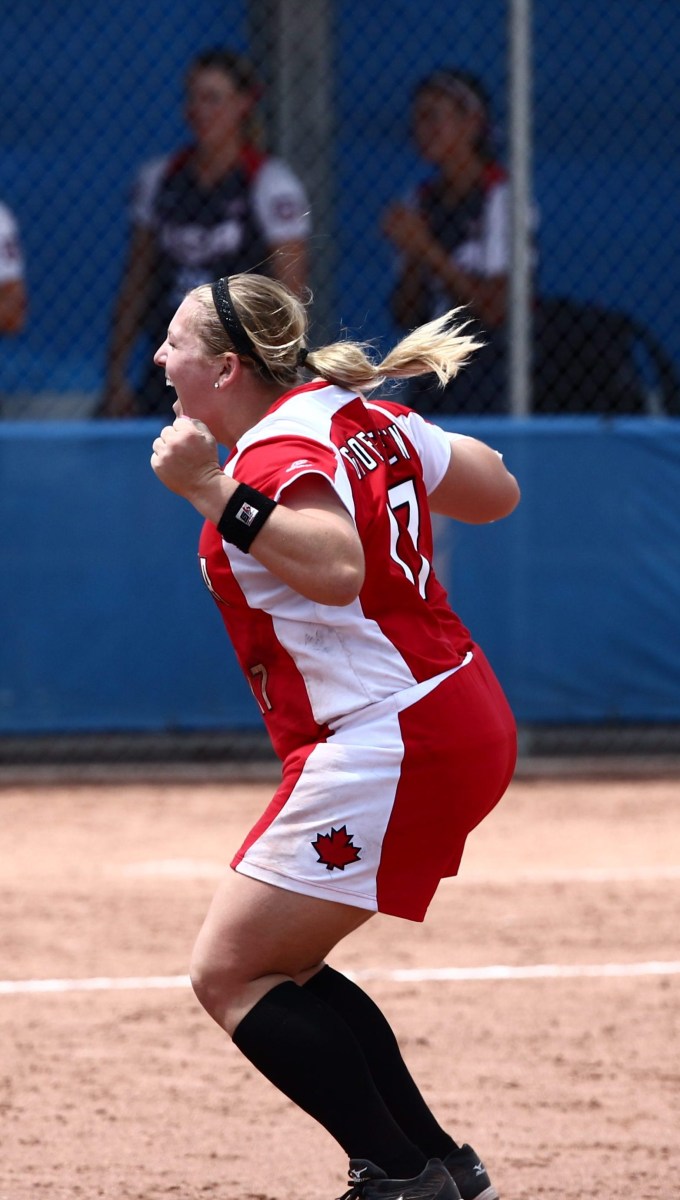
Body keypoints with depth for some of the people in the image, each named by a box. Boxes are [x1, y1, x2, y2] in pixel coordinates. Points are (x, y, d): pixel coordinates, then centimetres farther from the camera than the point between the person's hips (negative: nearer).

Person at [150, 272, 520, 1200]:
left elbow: (338, 568, -34)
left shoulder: (279, 454, -15)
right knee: (277, 968, 17)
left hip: (389, 751, -10)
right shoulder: (365, 416, 12)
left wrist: (213, 490, -33)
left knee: (228, 974, -7)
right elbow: (496, 491, 22)